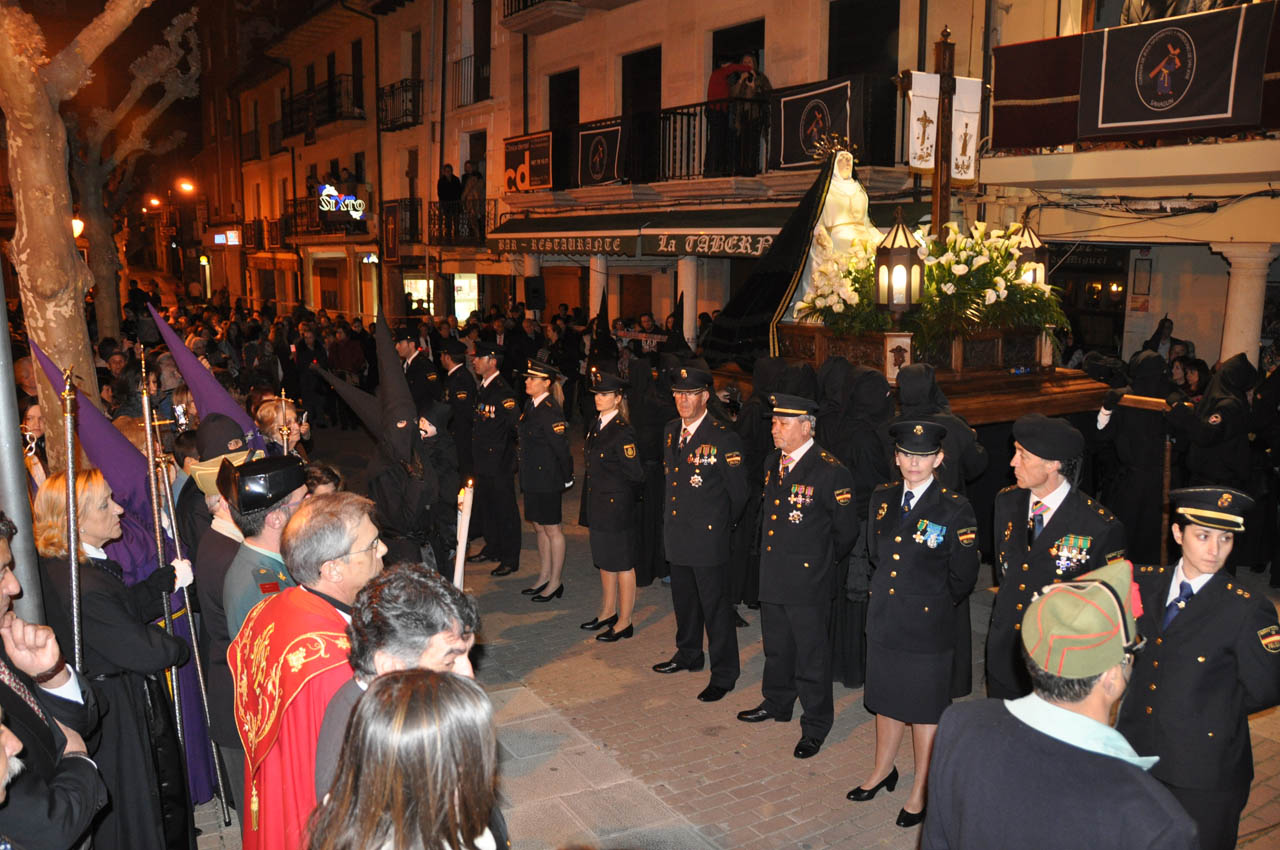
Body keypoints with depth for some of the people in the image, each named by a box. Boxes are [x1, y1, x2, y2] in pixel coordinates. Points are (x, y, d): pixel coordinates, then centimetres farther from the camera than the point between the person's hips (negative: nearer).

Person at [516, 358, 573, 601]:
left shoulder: (550, 411, -20)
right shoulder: (530, 406, 7)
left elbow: (561, 447, -19)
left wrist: (567, 478, -13)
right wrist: (522, 467, 13)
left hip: (548, 480, -9)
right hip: (532, 478, 9)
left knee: (552, 529, 3)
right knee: (539, 528, 18)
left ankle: (555, 582, 15)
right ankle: (544, 577, 30)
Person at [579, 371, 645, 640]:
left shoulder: (623, 432, -18)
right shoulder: (596, 426, 8)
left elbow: (636, 474, -19)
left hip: (617, 507, -9)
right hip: (598, 506, 9)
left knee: (622, 564, 3)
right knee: (604, 560, 19)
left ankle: (624, 623, 14)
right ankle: (608, 612, 35)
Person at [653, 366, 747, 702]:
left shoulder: (723, 438, -16)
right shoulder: (672, 430, 7)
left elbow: (738, 493, -9)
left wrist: (721, 526, 2)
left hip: (708, 538, -7)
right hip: (677, 534, 7)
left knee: (715, 606, 2)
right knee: (683, 599, 22)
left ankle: (723, 675, 15)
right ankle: (688, 655, 42)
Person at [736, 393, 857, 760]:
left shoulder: (830, 471, -18)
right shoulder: (773, 462, 5)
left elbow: (845, 532, -10)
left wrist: (820, 561, 2)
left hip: (808, 580, -7)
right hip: (772, 576, 7)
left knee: (811, 654, 6)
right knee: (776, 646, 22)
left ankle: (815, 725, 22)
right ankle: (777, 703, 42)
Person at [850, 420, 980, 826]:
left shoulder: (955, 509, -15)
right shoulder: (883, 498, 1)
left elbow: (962, 578, -8)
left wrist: (932, 605, 2)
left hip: (927, 626, -5)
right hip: (883, 620, 5)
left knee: (926, 709, 10)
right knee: (886, 699, 21)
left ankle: (921, 791, 27)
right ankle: (883, 770, 42)